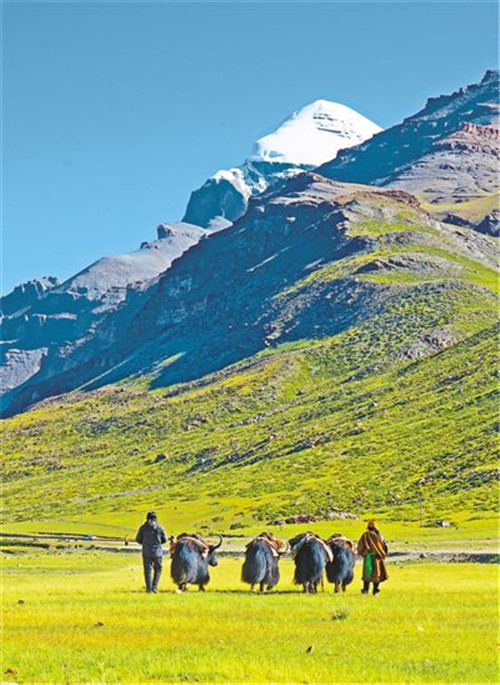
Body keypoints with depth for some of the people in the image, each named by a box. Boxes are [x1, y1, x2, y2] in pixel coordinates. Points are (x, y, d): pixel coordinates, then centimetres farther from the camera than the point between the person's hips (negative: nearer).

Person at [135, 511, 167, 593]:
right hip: (158, 552, 0)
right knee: (158, 570, 13)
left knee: (148, 570, 7)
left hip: (147, 552, 0)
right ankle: (154, 587, 3)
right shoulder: (159, 527, -4)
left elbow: (138, 540, 2)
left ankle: (149, 588, 3)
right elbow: (164, 539, 3)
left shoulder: (143, 528, -3)